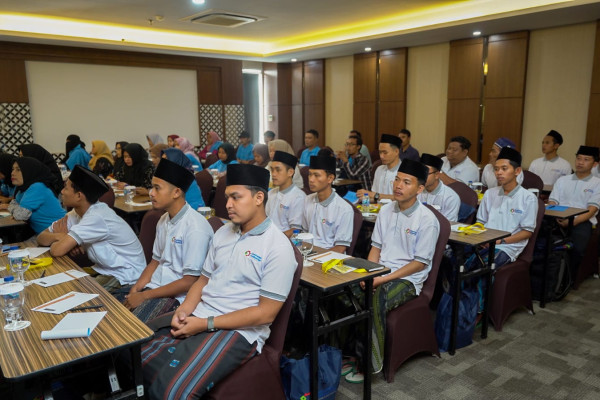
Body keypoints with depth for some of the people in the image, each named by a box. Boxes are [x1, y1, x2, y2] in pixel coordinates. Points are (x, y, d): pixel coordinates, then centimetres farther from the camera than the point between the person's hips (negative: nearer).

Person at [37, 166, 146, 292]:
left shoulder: (97, 217, -25)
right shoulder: (77, 213, 2)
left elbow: (57, 251, -29)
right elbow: (41, 238, 2)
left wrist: (61, 237, -7)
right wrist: (59, 236, -18)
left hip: (127, 276, -8)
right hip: (105, 270, 8)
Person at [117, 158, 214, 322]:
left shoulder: (196, 227, -19)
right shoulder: (164, 220, 9)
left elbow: (190, 281, -19)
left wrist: (144, 296, -14)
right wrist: (136, 289, 0)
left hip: (177, 296, -8)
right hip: (155, 286, 8)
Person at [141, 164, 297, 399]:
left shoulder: (278, 247, -12)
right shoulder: (223, 233, 11)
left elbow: (266, 313, -15)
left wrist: (206, 324, -16)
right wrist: (184, 310, -5)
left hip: (238, 331, -7)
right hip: (197, 317, 7)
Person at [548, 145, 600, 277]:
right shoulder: (562, 180, 22)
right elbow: (551, 204, 13)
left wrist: (571, 222, -18)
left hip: (582, 221, -2)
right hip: (559, 220, 2)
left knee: (577, 247, -35)